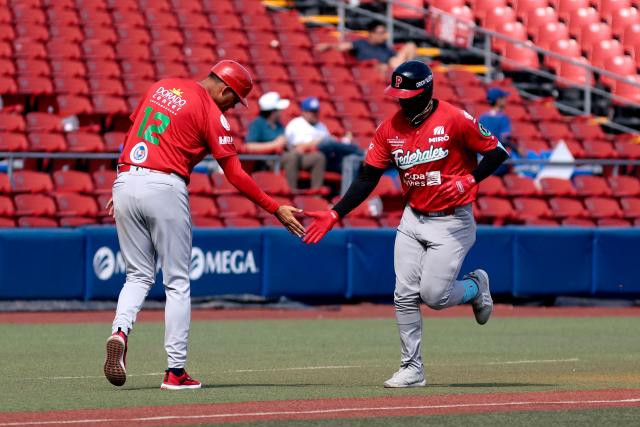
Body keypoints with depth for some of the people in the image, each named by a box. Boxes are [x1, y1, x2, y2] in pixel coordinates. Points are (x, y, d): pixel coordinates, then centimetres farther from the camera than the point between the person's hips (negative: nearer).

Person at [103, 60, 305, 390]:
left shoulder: (161, 87, 16)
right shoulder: (212, 114, -3)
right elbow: (234, 174, -5)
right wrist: (276, 209, 0)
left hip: (126, 180, 5)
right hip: (164, 187, -5)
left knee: (139, 276, 13)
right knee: (177, 282, 5)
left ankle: (120, 332, -16)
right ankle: (175, 371, 3)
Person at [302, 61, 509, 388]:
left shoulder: (454, 120, -14)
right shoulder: (390, 128, 1)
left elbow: (497, 153, -7)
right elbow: (367, 177, 2)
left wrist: (468, 181, -22)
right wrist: (335, 214, -7)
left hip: (452, 221, -5)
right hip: (413, 219, 5)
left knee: (433, 295, -12)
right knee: (405, 296, -3)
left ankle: (476, 286, 21)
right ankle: (412, 369, 6)